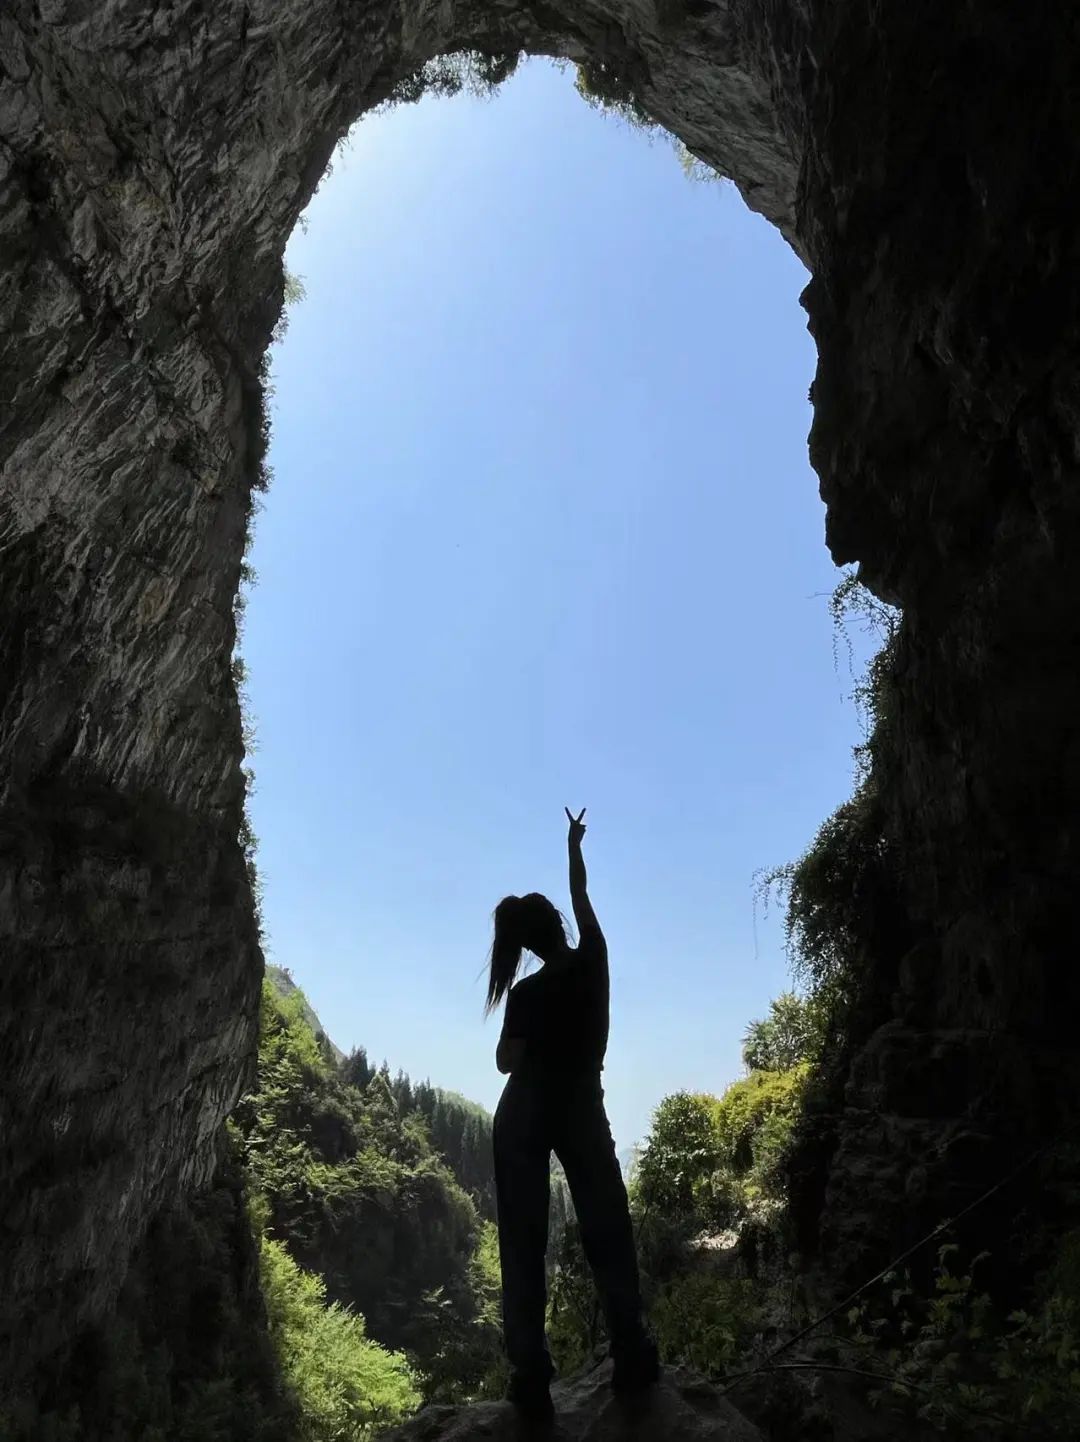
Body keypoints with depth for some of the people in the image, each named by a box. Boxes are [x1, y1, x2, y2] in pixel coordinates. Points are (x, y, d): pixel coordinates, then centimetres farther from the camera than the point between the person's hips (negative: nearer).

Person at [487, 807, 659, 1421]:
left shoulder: (527, 993, -10)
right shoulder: (593, 960, -7)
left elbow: (507, 1063, -3)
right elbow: (582, 894, 7)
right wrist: (575, 845, 19)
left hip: (525, 1115, -1)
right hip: (582, 1111, 1)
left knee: (524, 1242, 4)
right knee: (608, 1231, 10)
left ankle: (532, 1375, 2)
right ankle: (633, 1357, 7)